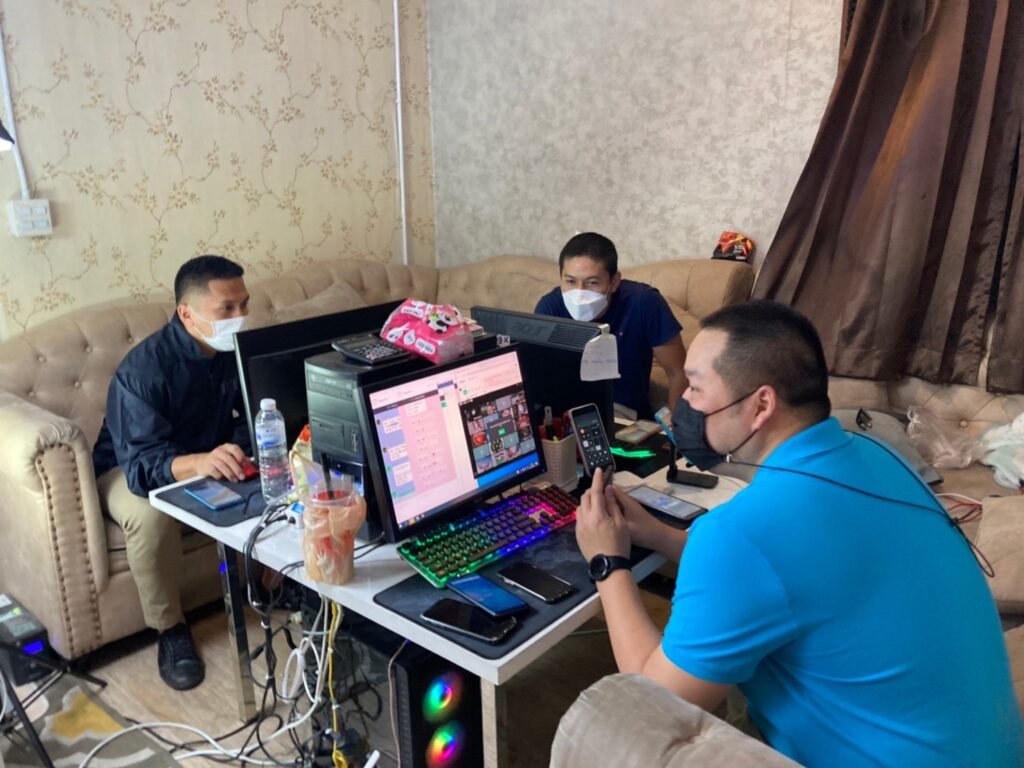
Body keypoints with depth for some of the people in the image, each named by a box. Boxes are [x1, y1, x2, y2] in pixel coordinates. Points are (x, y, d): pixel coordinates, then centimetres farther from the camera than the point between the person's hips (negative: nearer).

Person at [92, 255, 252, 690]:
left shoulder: (240, 349, -13)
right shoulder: (143, 369, -31)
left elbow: (249, 418, -8)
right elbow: (143, 464, -37)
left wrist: (238, 450, -32)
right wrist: (199, 462, -58)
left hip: (211, 459, 5)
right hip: (130, 468, -4)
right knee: (151, 516, -37)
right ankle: (170, 630, -12)